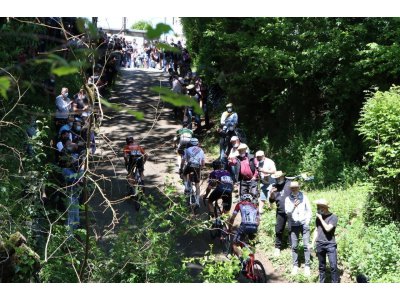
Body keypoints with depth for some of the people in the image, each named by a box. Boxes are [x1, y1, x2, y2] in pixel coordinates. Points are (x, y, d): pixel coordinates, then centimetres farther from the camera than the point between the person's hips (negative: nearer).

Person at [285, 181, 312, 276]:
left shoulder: (304, 197, 3)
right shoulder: (288, 199, 3)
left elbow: (309, 210, 7)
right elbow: (287, 211, -6)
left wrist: (307, 221, -2)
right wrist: (294, 206, -24)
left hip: (304, 224, -1)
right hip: (293, 225, 1)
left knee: (306, 245, -5)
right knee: (294, 246, 3)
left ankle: (307, 266, 0)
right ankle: (295, 265, 11)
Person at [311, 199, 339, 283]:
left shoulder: (333, 217, -8)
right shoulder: (318, 217, 7)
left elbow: (327, 228, -20)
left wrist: (321, 218, -13)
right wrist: (313, 243, 12)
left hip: (330, 245, -5)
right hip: (320, 245, 5)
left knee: (333, 266, -8)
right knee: (321, 266, 12)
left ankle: (335, 283, 0)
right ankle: (321, 282, 22)